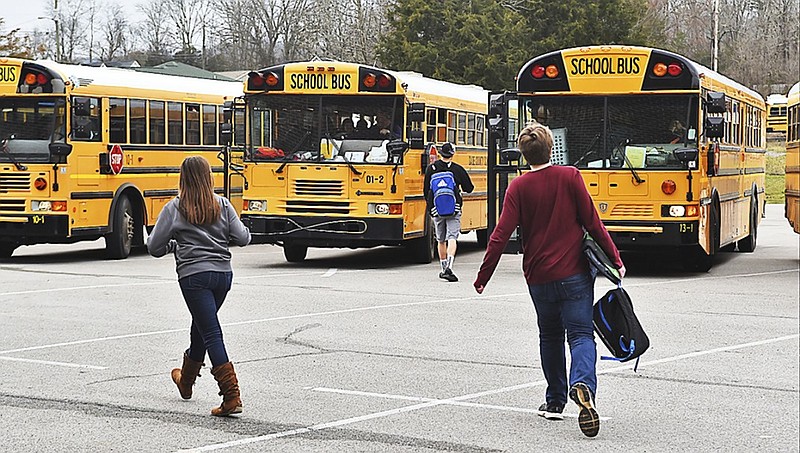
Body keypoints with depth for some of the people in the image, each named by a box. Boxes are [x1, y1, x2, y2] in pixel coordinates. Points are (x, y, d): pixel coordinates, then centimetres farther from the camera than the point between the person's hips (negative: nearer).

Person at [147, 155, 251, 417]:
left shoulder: (174, 208, -3)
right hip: (223, 273, 5)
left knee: (211, 333, -6)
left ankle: (232, 396, -16)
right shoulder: (222, 205, 4)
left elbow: (154, 248, -1)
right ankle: (186, 381, 44)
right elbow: (243, 238, 1)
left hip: (194, 275, -5)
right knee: (200, 326, 23)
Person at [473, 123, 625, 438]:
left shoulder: (518, 187, -4)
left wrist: (483, 277, -3)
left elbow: (501, 236, -9)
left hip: (538, 277, 2)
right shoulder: (570, 177, -5)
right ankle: (583, 385, -30)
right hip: (574, 274, -1)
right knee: (581, 334, -2)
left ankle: (555, 401, 24)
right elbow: (592, 223, -5)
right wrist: (615, 259, 1)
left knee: (550, 337, 19)